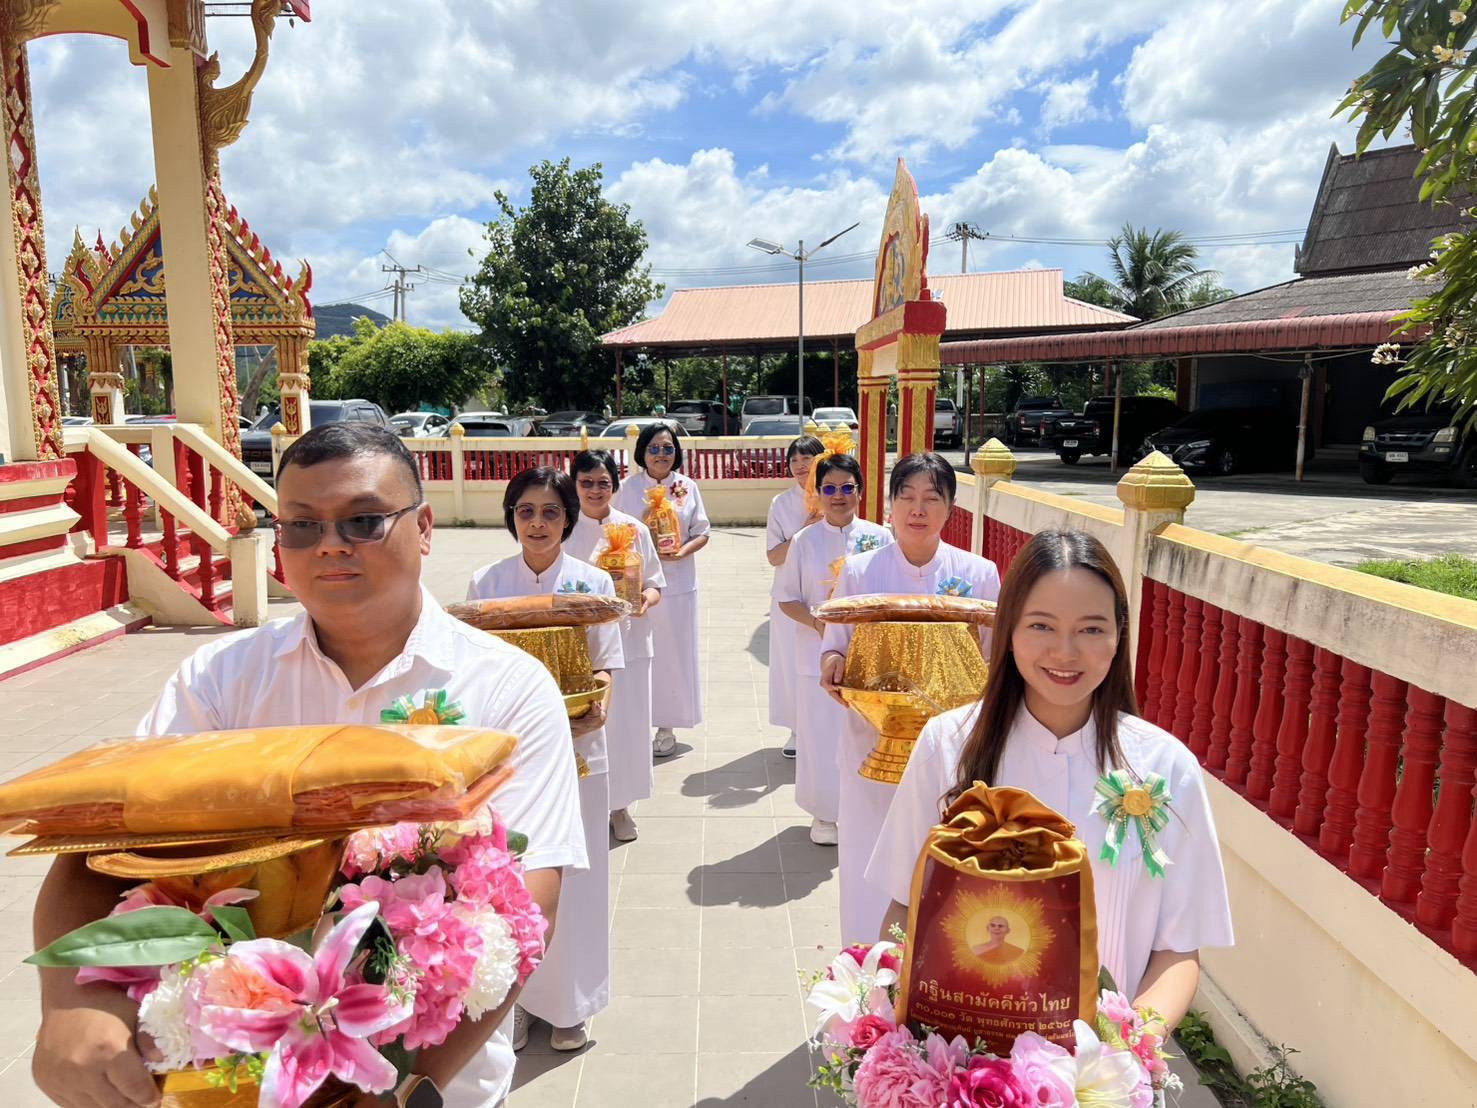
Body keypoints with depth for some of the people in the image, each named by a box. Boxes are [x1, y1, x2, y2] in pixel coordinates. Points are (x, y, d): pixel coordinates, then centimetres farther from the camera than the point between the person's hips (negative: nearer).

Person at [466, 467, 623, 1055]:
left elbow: (606, 666, 2)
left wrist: (597, 704, -18)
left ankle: (569, 1004, 28)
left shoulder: (593, 583, -2)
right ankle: (514, 999, 30)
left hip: (575, 748, 0)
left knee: (572, 877, 8)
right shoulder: (485, 583, 0)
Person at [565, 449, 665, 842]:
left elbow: (654, 585, 6)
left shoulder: (634, 530, 2)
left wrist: (645, 599, -16)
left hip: (627, 639, 1)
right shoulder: (562, 532, 0)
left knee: (626, 723, 7)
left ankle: (620, 805, 26)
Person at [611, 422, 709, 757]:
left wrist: (681, 553, -14)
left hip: (677, 583, 1)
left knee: (672, 653, 6)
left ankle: (666, 727, 19)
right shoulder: (628, 487, 2)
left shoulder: (687, 487, 4)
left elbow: (701, 533, 5)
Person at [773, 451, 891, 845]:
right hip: (818, 655, 0)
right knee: (821, 732, 7)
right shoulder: (804, 542, 0)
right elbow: (786, 598, 2)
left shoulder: (879, 538, 0)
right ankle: (825, 812, 25)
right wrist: (817, 621, -16)